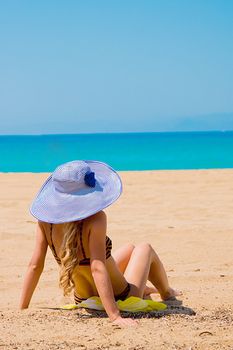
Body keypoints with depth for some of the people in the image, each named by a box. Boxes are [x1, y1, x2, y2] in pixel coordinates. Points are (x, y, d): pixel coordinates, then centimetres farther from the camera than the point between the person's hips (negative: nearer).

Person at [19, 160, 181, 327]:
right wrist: (115, 316, -37)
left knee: (130, 249, 32)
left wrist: (23, 309, -6)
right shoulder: (95, 219, -33)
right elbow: (97, 268, -37)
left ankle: (143, 289, 62)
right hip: (121, 299, -5)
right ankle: (167, 293, 52)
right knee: (145, 249, 25)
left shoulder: (45, 220, -18)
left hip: (85, 300, 5)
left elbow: (35, 266, -15)